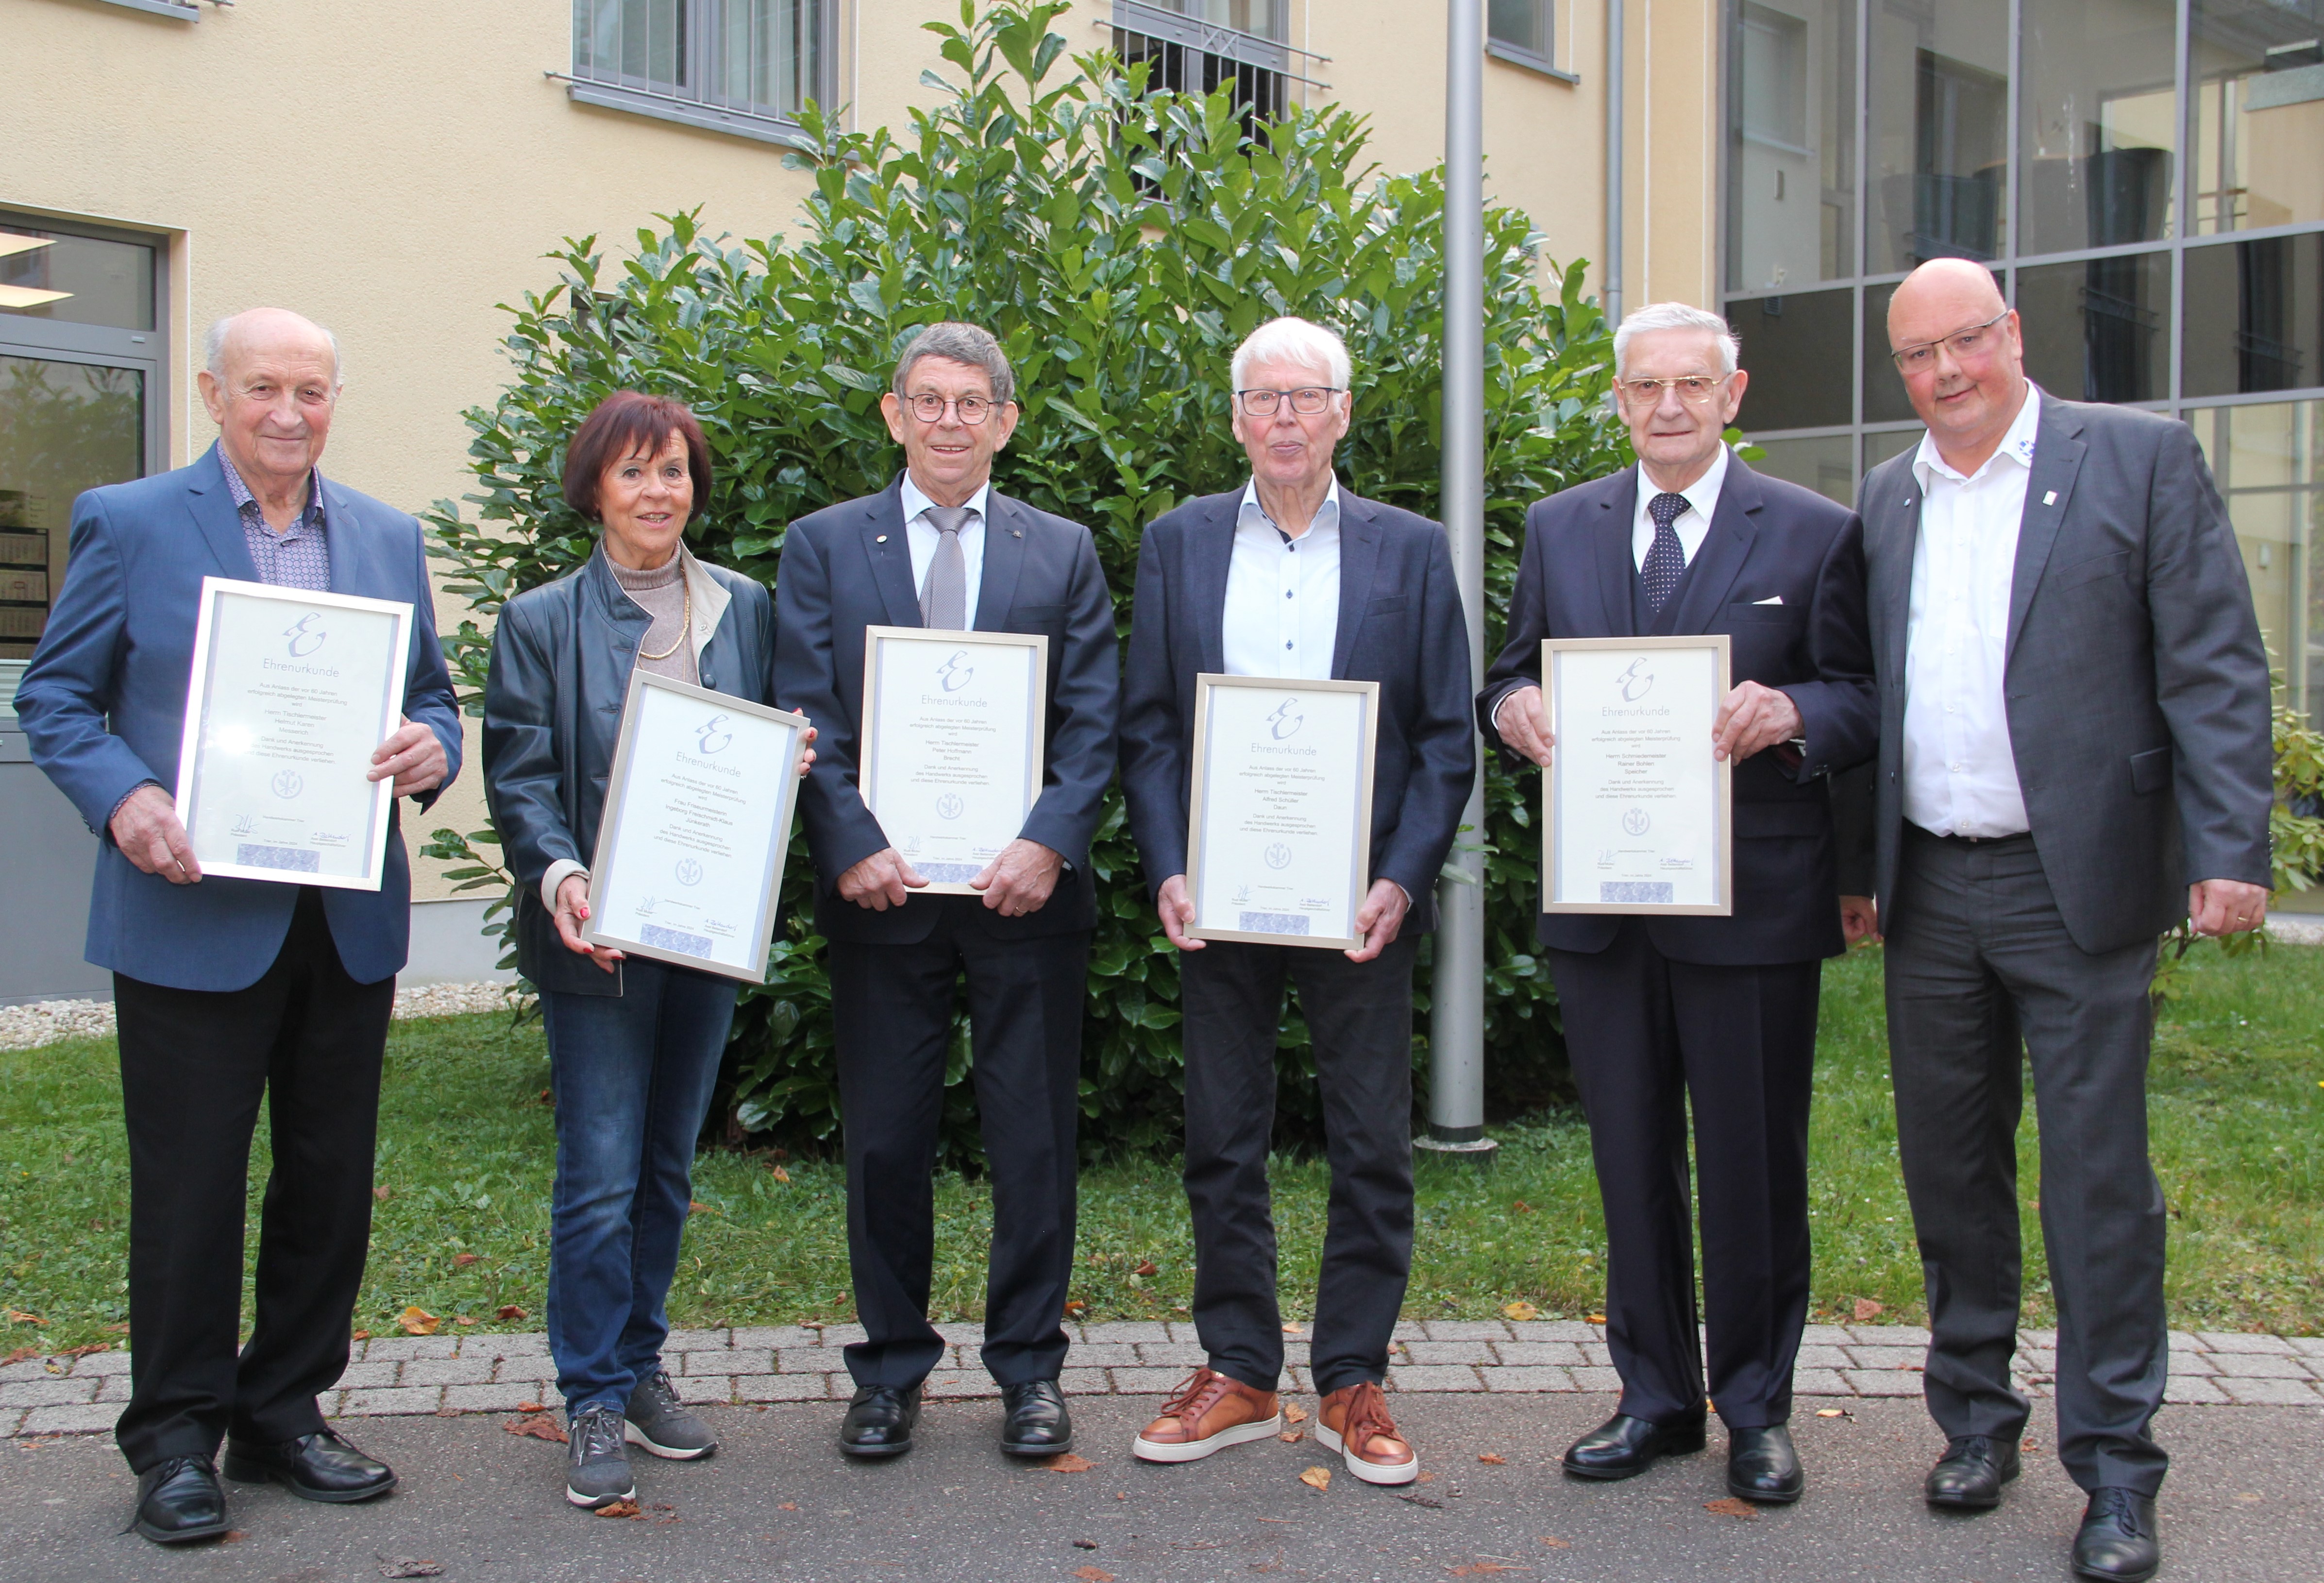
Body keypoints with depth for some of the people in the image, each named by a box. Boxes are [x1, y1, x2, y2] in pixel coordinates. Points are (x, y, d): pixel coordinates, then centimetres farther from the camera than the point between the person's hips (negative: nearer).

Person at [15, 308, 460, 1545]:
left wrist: (431, 749, -9)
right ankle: (176, 1438, 19)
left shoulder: (389, 538, 11)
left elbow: (430, 696, 15)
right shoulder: (128, 523, 0)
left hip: (348, 919, 4)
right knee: (188, 1187, 4)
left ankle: (285, 1413, 27)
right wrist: (121, 798, -17)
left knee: (331, 1181, 11)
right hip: (193, 917, -4)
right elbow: (55, 698, 1)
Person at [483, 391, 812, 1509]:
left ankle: (639, 1369, 27)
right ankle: (594, 1402, 10)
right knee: (600, 1177, -2)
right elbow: (518, 777, -4)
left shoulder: (744, 608, 8)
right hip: (598, 935, -3)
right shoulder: (540, 621, 0)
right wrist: (558, 874, -21)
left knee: (667, 1166, 13)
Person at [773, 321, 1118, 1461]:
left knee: (1034, 1140, 6)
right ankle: (891, 1369, 22)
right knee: (884, 1141, 8)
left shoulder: (1064, 552, 10)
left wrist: (1049, 843, -12)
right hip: (881, 893, 0)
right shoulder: (823, 545, 8)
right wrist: (852, 847, -13)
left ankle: (1029, 1368, 20)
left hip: (1025, 890, 0)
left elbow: (1093, 723, 3)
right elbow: (807, 715, 0)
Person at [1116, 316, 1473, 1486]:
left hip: (1362, 897, -1)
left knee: (1372, 1149, 4)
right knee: (1222, 1143, 9)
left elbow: (1447, 738, 2)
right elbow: (1147, 725, 5)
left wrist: (1402, 879, -10)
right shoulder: (1178, 545, 8)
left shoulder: (1411, 550, 5)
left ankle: (1352, 1382, 18)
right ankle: (1238, 1373, 22)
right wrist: (1167, 871, -7)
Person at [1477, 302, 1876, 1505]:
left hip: (1751, 899, -3)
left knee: (1753, 1165, 6)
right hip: (1599, 902, 3)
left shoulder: (1815, 534, 1)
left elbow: (1866, 699, -1)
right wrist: (1512, 705, -9)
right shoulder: (1559, 527, 11)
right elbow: (1515, 675, 14)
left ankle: (1757, 1408, 22)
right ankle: (1656, 1395, 26)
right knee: (1630, 1158, 12)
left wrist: (1792, 712, -22)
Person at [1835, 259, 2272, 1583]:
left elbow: (2216, 668, -6)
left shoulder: (2142, 457, -2)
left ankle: (2117, 1472, 11)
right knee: (1950, 1171, 12)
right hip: (1929, 890, 5)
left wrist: (2231, 851, -14)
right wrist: (1859, 863, 12)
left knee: (2100, 1179, 0)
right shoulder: (1888, 501, 12)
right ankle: (1977, 1420, 27)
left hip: (2079, 884, -4)